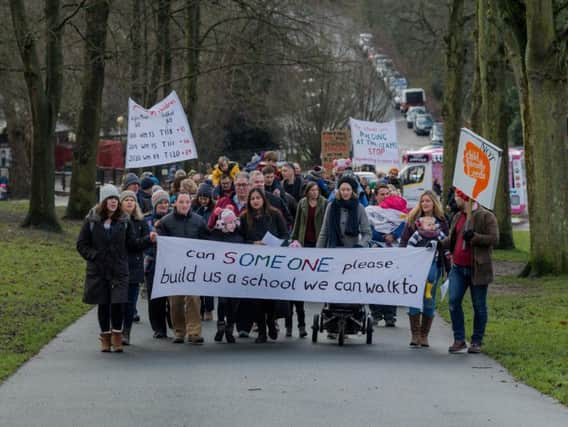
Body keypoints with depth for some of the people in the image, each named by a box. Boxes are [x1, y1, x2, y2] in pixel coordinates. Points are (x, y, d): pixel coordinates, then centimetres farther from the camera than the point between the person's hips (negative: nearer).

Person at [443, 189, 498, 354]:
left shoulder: (486, 217, -7)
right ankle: (459, 339, 4)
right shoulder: (458, 217, 15)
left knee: (479, 305, 3)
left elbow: (494, 239, -14)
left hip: (477, 268, -6)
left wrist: (474, 237, -23)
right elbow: (451, 240, 22)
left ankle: (477, 341, 12)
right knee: (454, 302, -3)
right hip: (458, 267, 6)